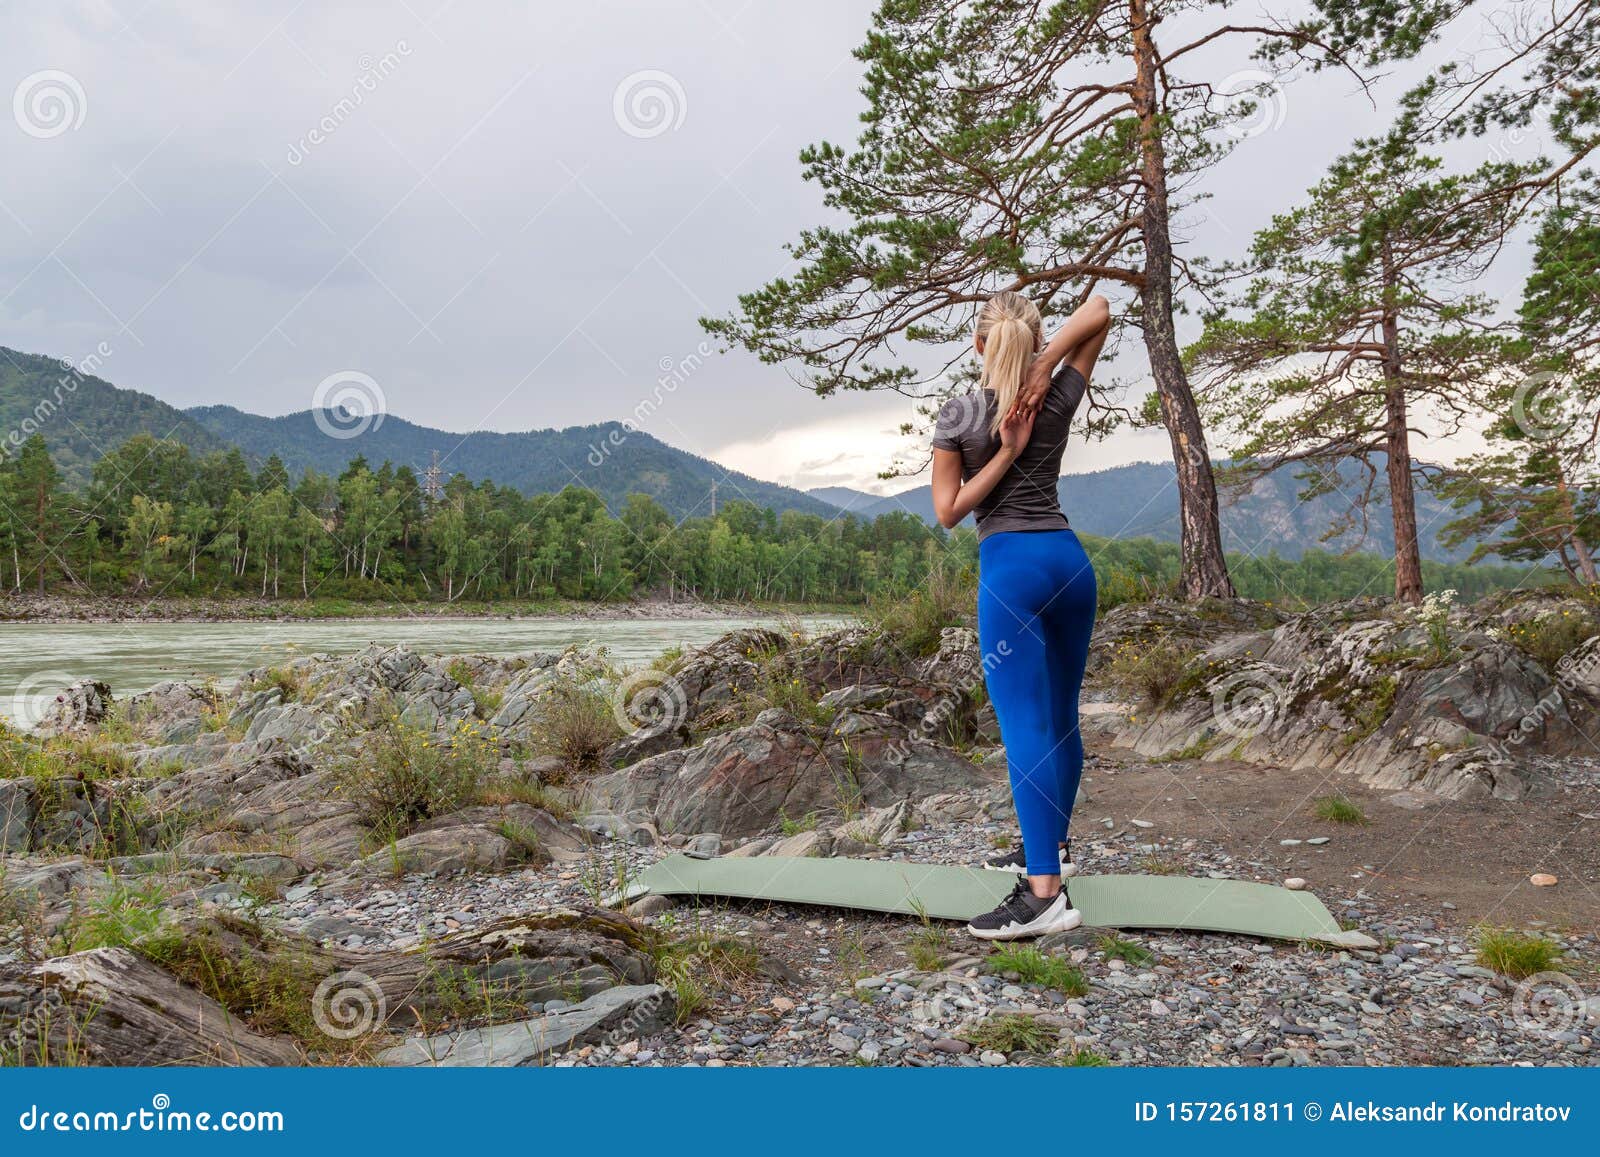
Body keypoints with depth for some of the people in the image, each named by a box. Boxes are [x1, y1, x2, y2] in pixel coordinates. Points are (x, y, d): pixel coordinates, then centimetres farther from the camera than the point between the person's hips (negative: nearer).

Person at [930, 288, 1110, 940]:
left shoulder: (959, 415, -2)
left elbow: (947, 512, -2)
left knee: (1024, 725, -13)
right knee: (1061, 716, 16)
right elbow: (1100, 310, 14)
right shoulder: (1058, 403, 6)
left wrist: (1004, 454, -6)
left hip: (1010, 566, -5)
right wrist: (1044, 367, 1)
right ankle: (1051, 847, 31)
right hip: (1069, 557, 6)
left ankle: (1045, 891, -20)